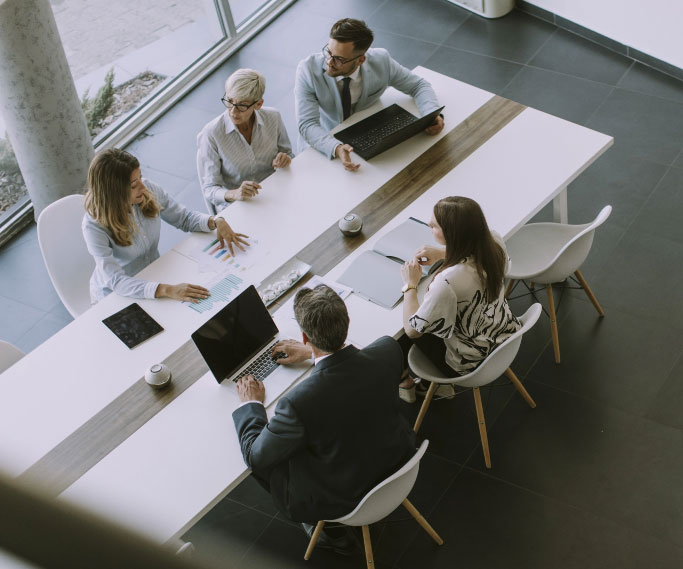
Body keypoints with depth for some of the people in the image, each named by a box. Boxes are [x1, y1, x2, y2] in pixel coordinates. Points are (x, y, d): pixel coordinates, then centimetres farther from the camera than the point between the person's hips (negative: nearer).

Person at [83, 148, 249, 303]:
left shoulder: (148, 191, -11)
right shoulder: (95, 225, -27)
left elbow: (184, 218, 5)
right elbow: (116, 281, -34)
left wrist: (216, 222, -15)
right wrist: (167, 290, -45)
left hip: (152, 277, 6)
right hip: (114, 295, -5)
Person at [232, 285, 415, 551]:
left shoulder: (298, 402, -37)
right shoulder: (389, 350, -24)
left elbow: (256, 456, -17)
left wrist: (252, 404, 0)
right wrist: (313, 352, 15)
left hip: (343, 500, -5)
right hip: (398, 463, 5)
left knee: (260, 459, 16)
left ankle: (320, 523, 30)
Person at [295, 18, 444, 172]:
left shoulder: (381, 61, -17)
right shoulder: (308, 69, -24)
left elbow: (418, 85, -3)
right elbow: (308, 124, -29)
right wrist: (336, 149, -49)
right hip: (327, 141, 0)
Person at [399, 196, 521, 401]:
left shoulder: (447, 282, -40)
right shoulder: (494, 242, -19)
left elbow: (412, 330, -25)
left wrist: (410, 285, -12)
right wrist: (442, 253, -1)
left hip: (468, 365, -6)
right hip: (503, 338, 6)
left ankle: (404, 383, 43)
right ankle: (443, 384, 39)